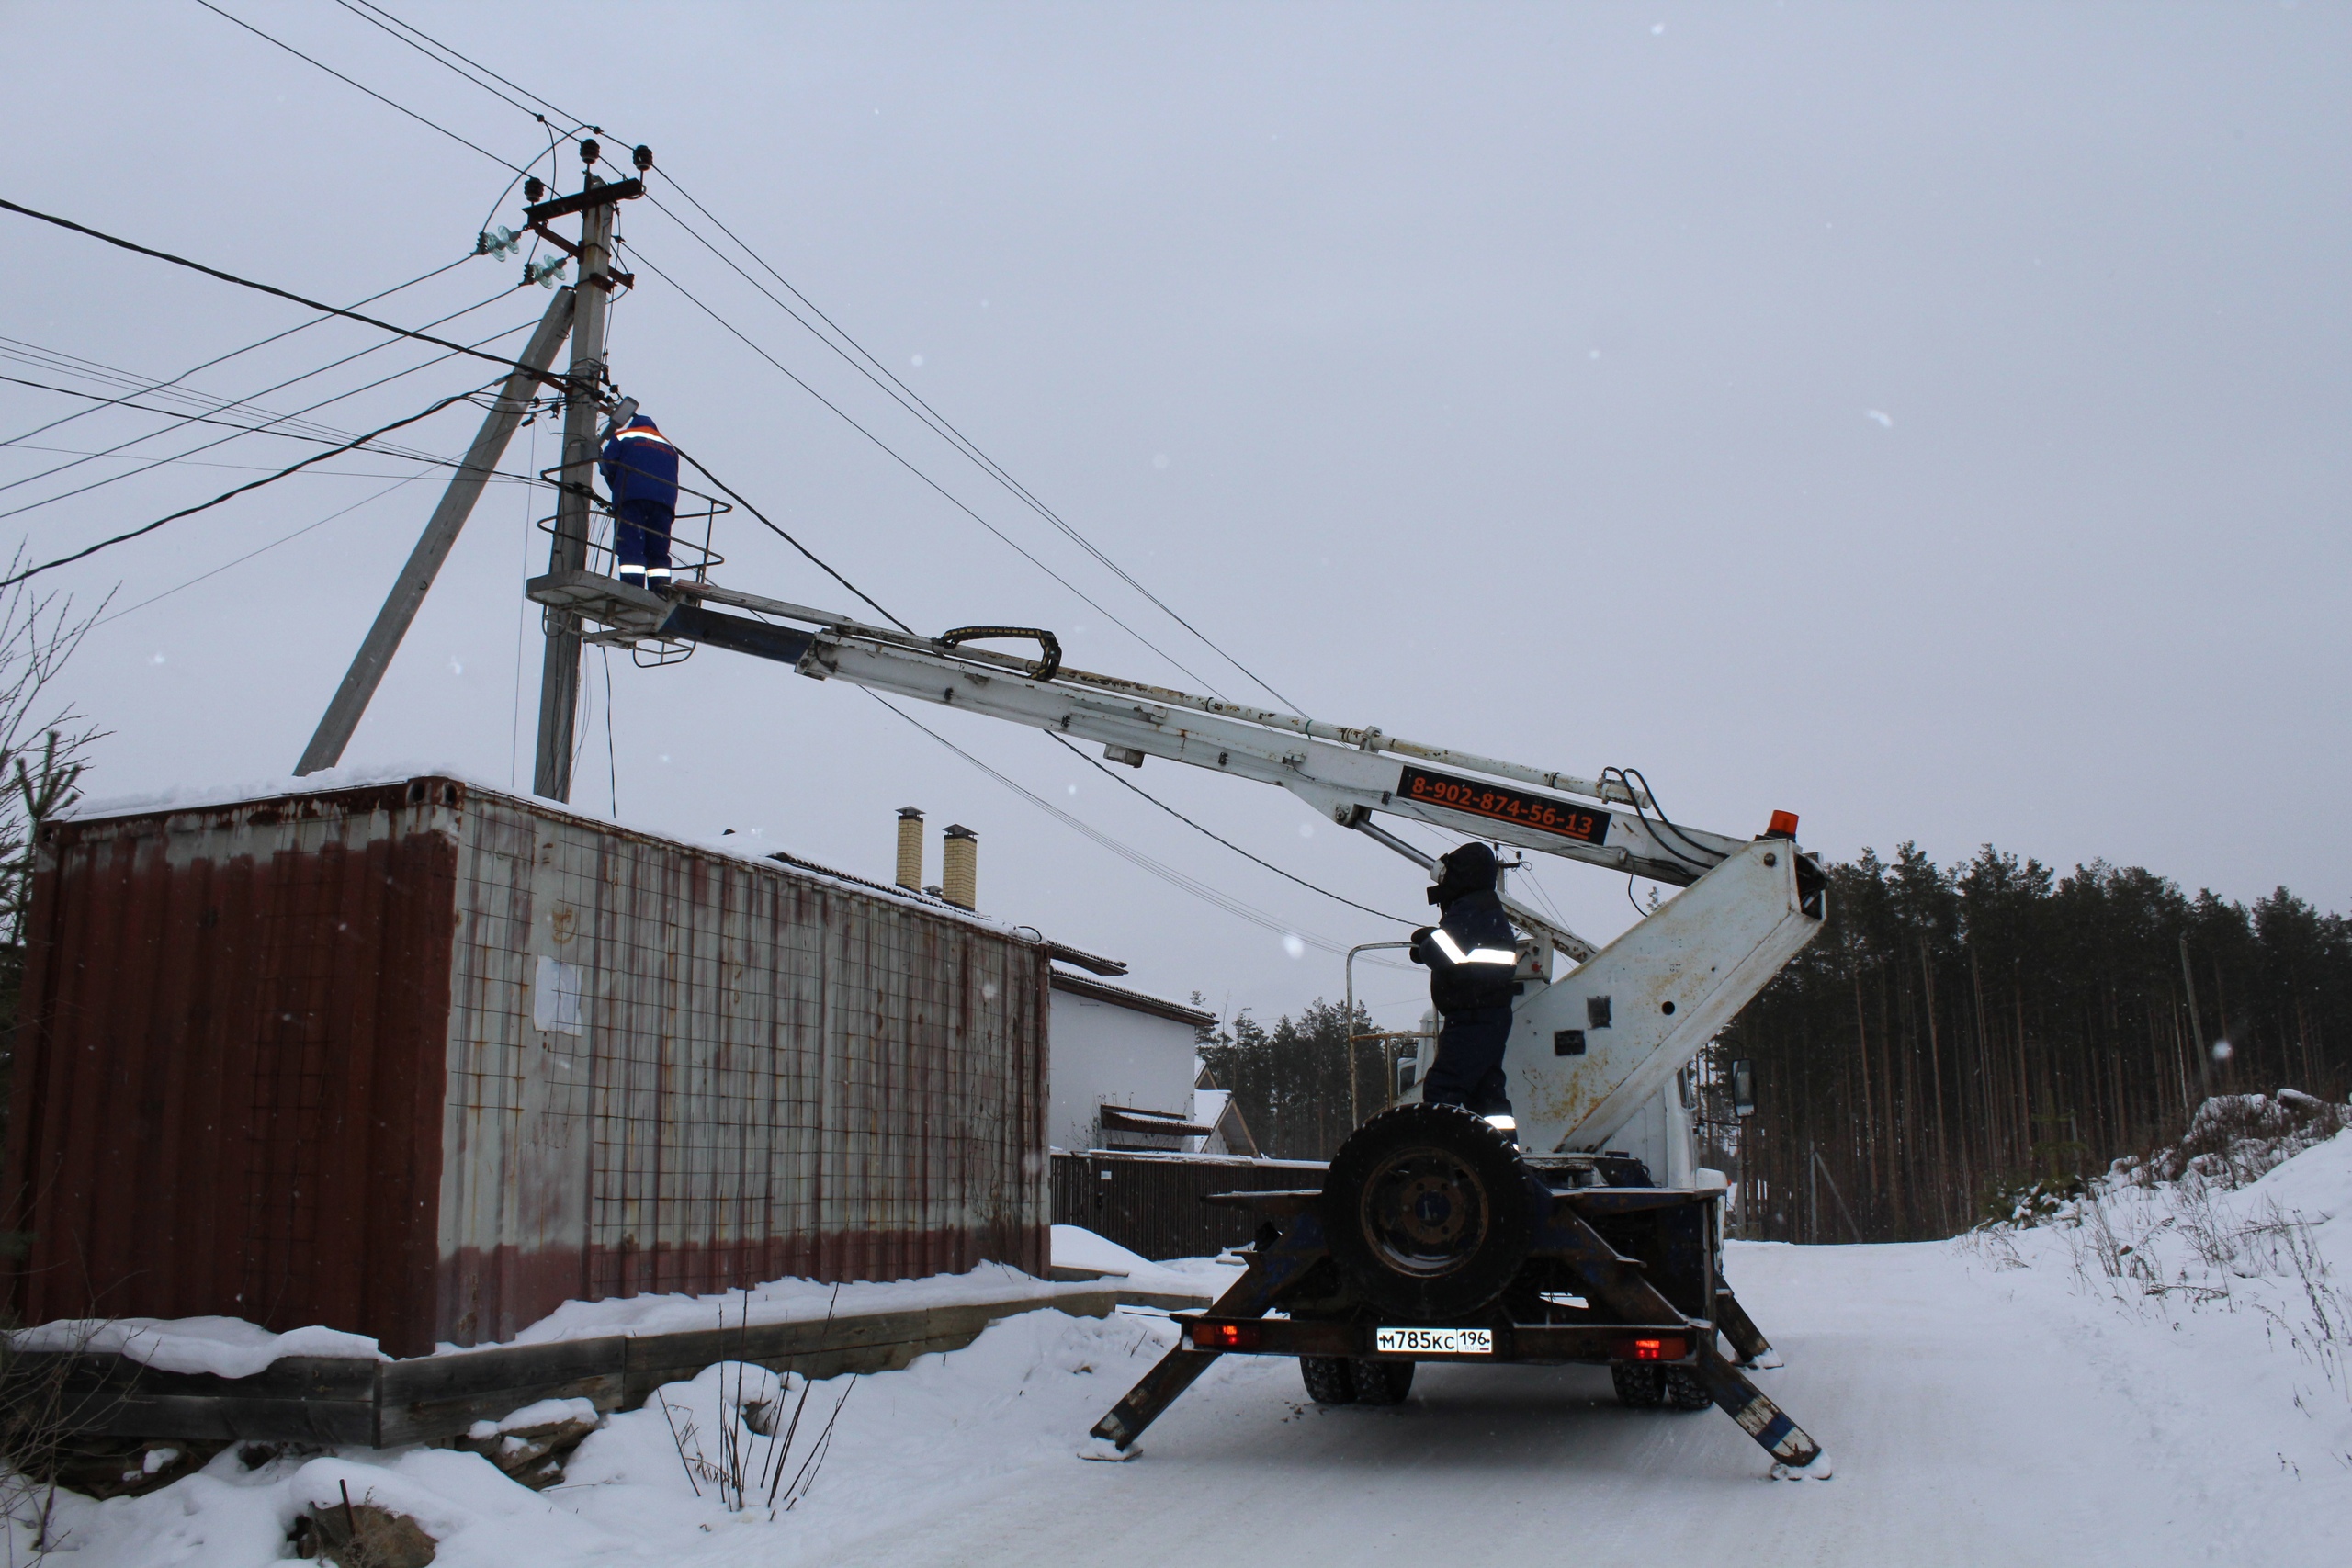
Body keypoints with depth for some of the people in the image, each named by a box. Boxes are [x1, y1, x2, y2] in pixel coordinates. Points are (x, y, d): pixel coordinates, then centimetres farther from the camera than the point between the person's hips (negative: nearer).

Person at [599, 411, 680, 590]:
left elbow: (608, 468, 8)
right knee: (659, 553, 2)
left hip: (631, 497, -3)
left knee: (630, 548, -12)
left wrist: (618, 492, 22)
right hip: (664, 501, 4)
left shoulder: (623, 436, 19)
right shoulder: (669, 447, 31)